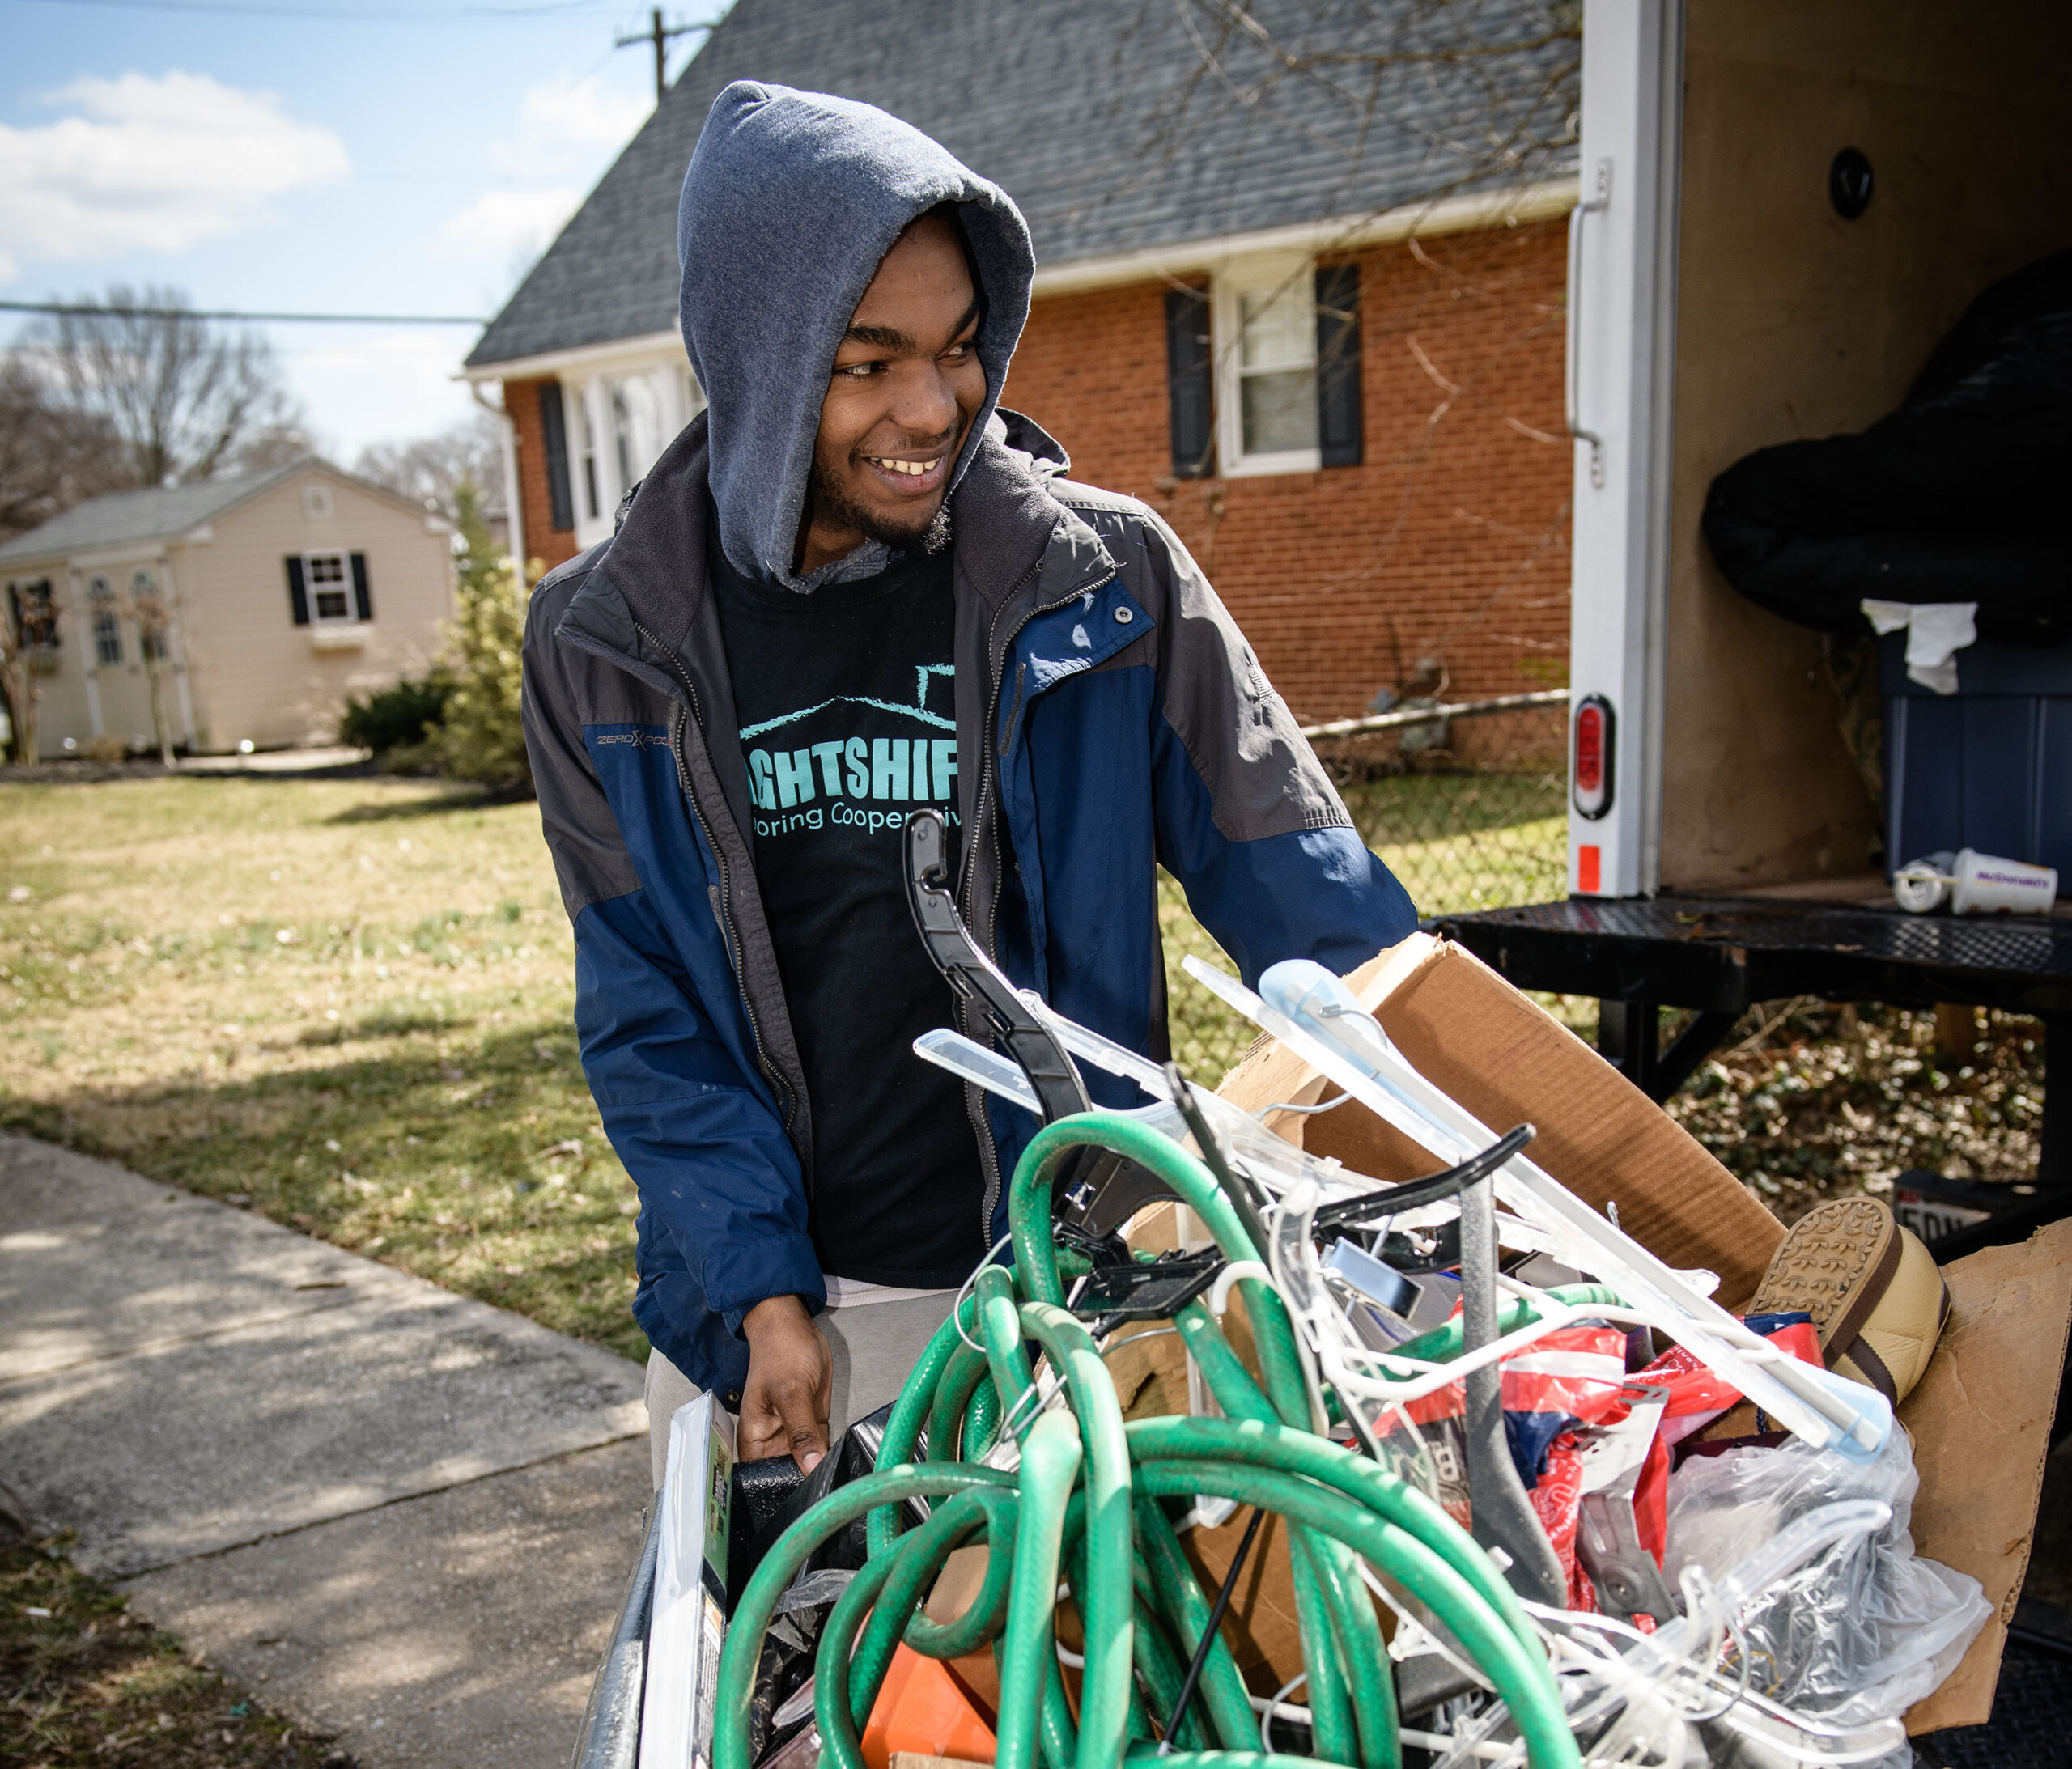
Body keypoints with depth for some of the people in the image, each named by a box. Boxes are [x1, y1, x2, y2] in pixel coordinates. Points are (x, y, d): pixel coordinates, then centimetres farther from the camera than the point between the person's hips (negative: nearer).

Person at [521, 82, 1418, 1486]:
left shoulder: (1105, 578, -8)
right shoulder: (605, 643, -3)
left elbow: (1301, 882, -4)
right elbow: (646, 1014, -2)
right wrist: (763, 1295, -10)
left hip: (1057, 1282, -1)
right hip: (758, 1300, 2)